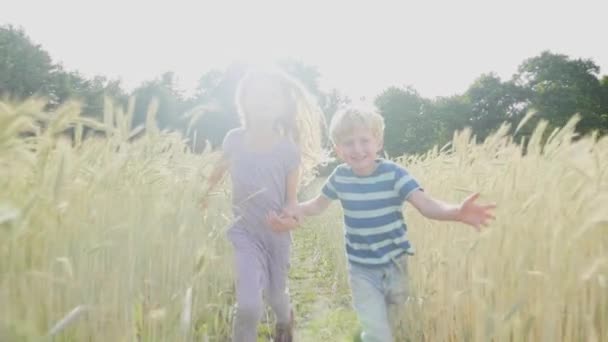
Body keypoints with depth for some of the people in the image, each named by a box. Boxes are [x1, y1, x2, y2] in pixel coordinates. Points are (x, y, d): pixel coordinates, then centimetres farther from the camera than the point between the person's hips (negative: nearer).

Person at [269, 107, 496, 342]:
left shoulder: (393, 174, -18)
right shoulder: (340, 177, -10)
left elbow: (426, 204, -30)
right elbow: (319, 204, 9)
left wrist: (458, 212, -49)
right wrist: (293, 212, -9)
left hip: (395, 265, 0)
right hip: (362, 270, 0)